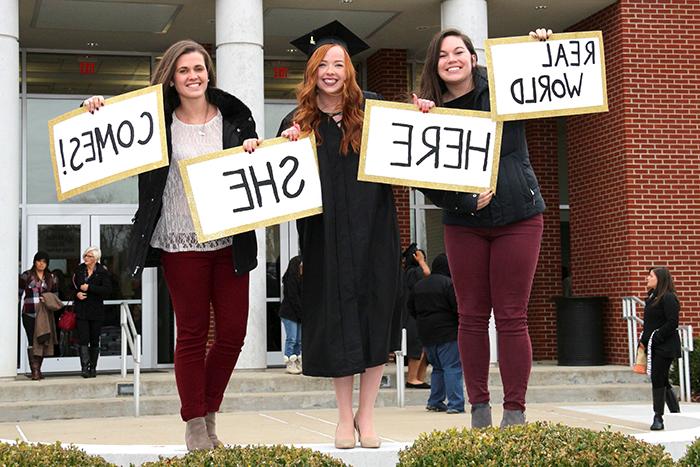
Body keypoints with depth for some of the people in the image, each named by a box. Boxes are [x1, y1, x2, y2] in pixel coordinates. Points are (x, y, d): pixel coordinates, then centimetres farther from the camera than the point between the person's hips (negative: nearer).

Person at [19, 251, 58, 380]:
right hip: (29, 314, -3)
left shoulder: (51, 278, 12)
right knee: (32, 342, -9)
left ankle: (37, 370, 16)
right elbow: (19, 293, 6)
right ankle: (35, 371, -11)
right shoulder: (26, 275, 4)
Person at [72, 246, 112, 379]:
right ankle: (85, 367, -16)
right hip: (81, 310, 2)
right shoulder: (79, 270, 8)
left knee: (94, 341, 6)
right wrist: (77, 293, -2)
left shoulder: (103, 272, -3)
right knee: (83, 339, -10)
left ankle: (93, 368, 15)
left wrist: (89, 288, -18)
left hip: (96, 311, -1)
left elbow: (107, 289, -15)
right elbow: (72, 286, 20)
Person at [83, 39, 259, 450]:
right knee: (193, 332, 3)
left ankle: (209, 412, 24)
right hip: (181, 243, -2)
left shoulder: (235, 116, 7)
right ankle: (195, 426, 14)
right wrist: (98, 113, -10)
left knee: (234, 331, 5)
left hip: (230, 240, 3)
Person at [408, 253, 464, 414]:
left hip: (426, 334, 7)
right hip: (447, 333, -7)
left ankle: (435, 402, 17)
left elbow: (411, 308, 17)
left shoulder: (418, 285, 12)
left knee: (437, 367, 18)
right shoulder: (448, 283, -11)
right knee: (452, 368, -5)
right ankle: (455, 405, -10)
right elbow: (458, 307, -15)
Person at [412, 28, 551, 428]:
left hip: (518, 217, -2)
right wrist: (465, 199, -13)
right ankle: (479, 410, 14)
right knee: (472, 316, 5)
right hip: (464, 223, 2)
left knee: (511, 317, -1)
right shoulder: (432, 110, 4)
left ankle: (515, 412, 6)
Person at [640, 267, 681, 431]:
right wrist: (644, 340, 9)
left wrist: (656, 338, -19)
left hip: (665, 347, -9)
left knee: (658, 380, -6)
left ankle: (658, 418, 2)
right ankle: (676, 415, 21)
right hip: (653, 347, 9)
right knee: (661, 380, 11)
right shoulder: (652, 298, 15)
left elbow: (672, 323, -19)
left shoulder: (668, 298, -13)